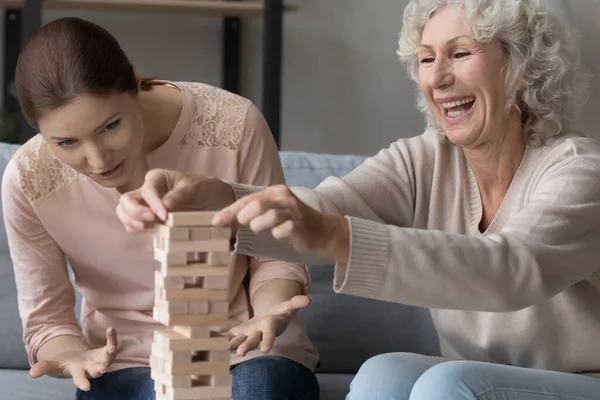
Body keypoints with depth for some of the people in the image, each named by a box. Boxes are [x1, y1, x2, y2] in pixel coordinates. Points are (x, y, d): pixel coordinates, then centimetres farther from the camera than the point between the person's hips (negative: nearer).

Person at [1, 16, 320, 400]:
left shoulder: (233, 124, -20)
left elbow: (274, 257, -7)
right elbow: (47, 318, -4)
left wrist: (269, 314, -29)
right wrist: (75, 354, -28)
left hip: (249, 350, 0)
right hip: (128, 359, 0)